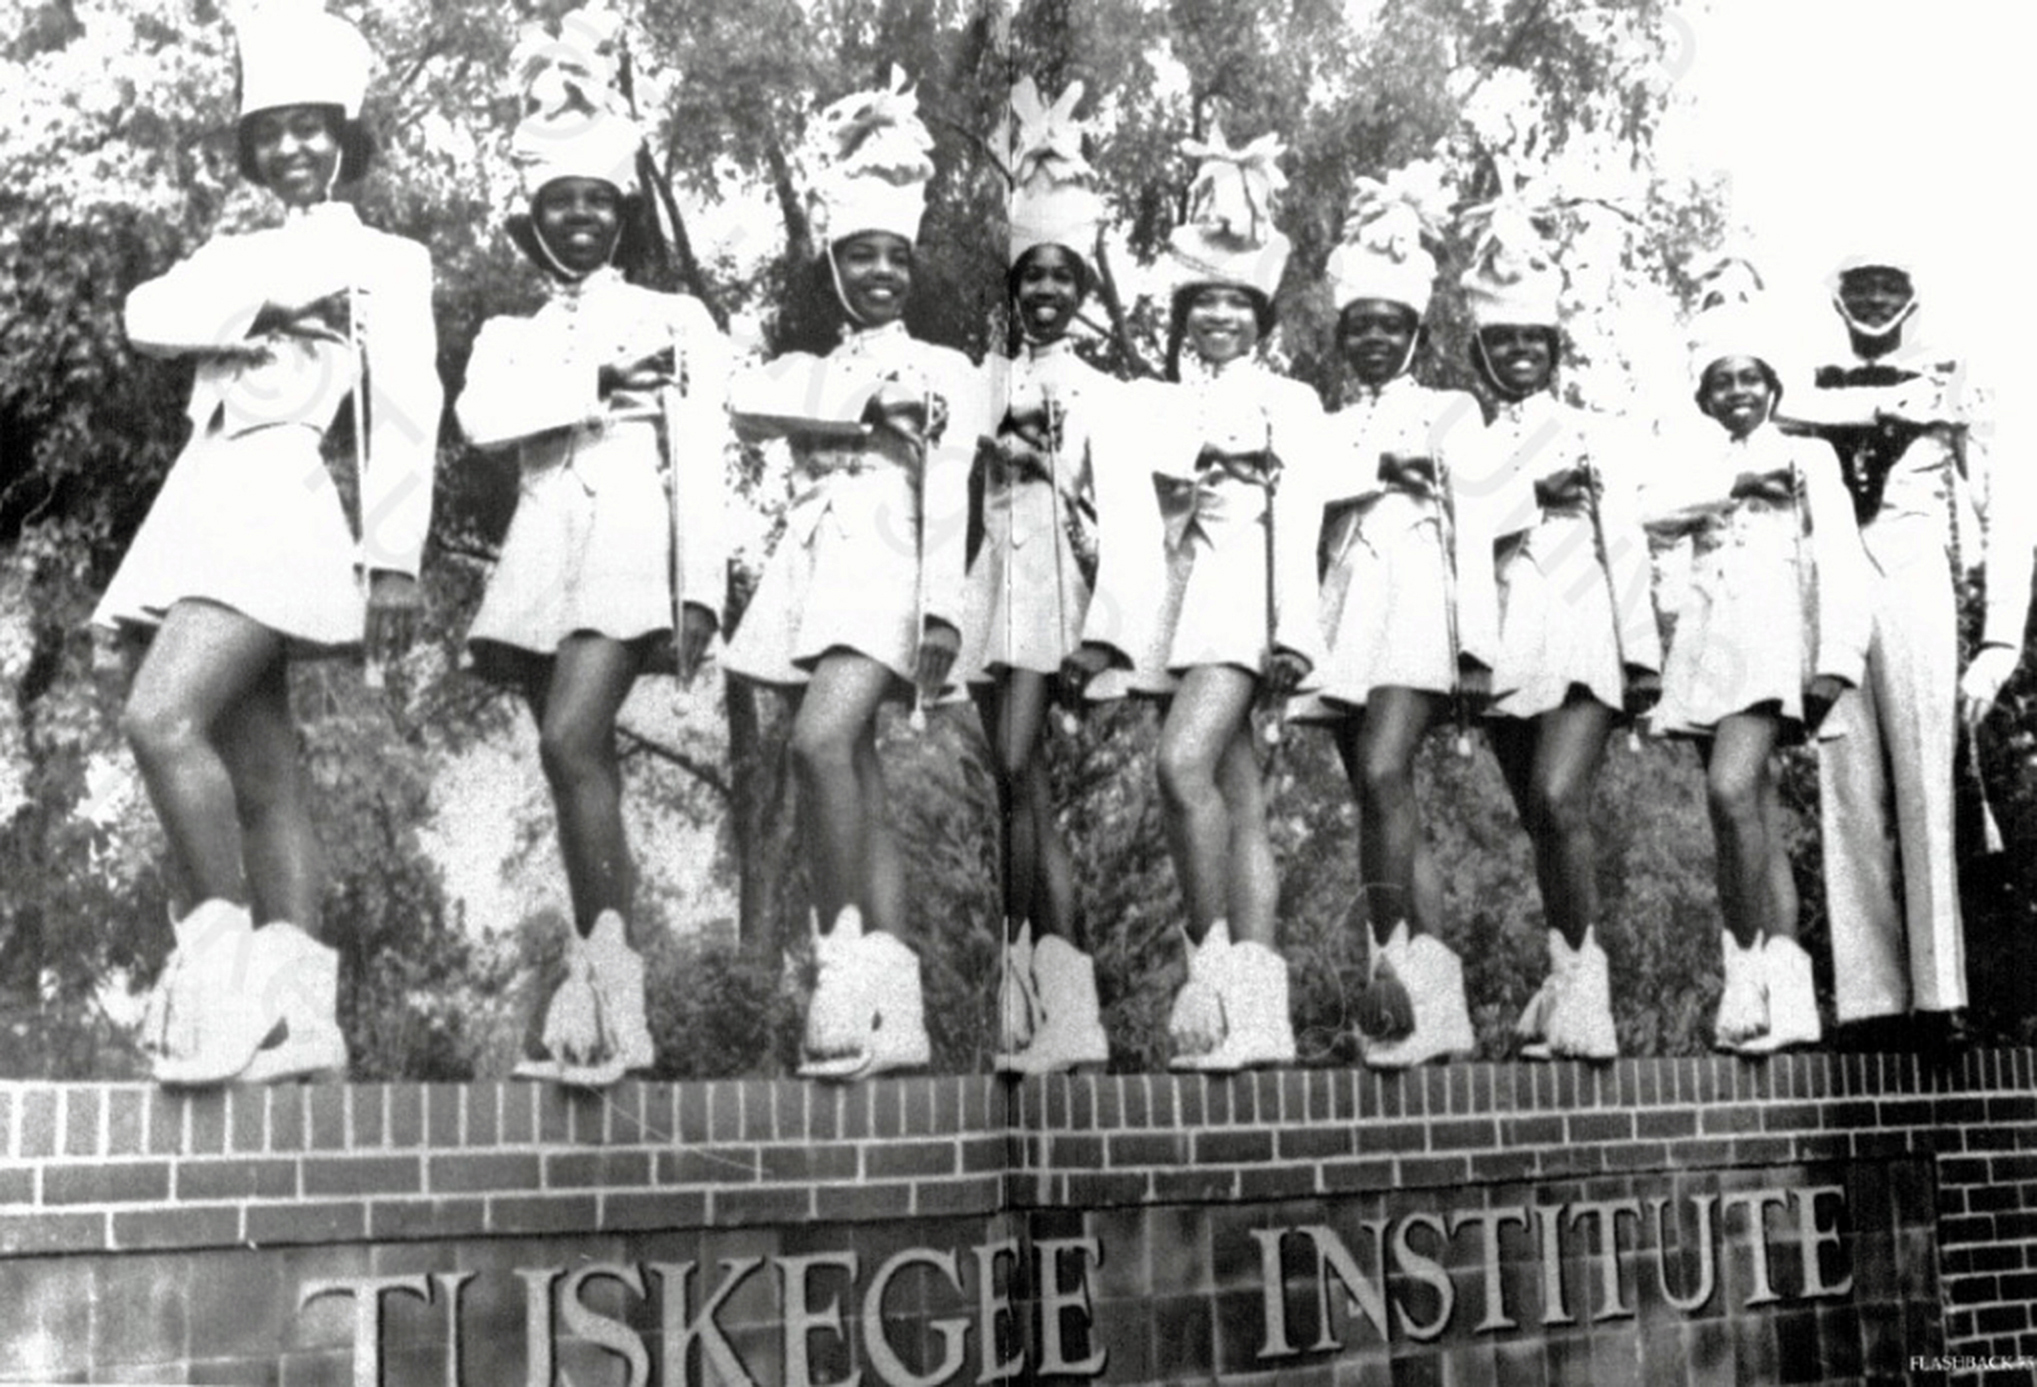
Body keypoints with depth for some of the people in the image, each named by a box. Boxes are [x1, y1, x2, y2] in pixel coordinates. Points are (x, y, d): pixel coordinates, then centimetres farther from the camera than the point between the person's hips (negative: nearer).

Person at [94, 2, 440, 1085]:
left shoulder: (384, 259, 10)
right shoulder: (234, 252, 26)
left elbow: (404, 419, -1)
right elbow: (149, 318, 6)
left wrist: (395, 557, -11)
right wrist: (271, 291, -6)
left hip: (277, 501, -6)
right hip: (204, 503, 7)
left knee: (162, 718, -25)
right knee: (262, 777, 1)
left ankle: (221, 947, -18)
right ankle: (296, 1018, 0)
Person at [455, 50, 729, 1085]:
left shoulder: (676, 320, 12)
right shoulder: (510, 333, 21)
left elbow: (701, 463, 2)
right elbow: (481, 419, -2)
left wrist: (701, 591, -9)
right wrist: (599, 384, -10)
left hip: (630, 536, -4)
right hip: (540, 547, 4)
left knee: (571, 741, -23)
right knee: (584, 767, 2)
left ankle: (609, 983, -20)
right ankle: (598, 995, 3)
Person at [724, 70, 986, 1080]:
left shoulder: (945, 371, 13)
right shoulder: (807, 366, 23)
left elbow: (946, 498, 0)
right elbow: (747, 398, -1)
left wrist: (941, 607, -13)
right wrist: (869, 405, -7)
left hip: (888, 569, -4)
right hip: (813, 572, 4)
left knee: (821, 741, -28)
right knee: (856, 781, -2)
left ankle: (848, 960, -22)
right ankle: (890, 1006, -3)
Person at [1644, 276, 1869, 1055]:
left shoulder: (1808, 458, 11)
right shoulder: (1698, 466, 23)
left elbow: (1839, 559, 0)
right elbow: (1655, 510, 1)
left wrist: (1837, 656, -13)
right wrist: (1737, 480, -7)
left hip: (1773, 632, -5)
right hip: (1706, 640, 5)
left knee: (1732, 788, -24)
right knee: (1755, 813, 1)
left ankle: (1753, 976, -19)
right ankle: (1784, 992, -1)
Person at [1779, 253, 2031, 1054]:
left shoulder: (1950, 387, 15)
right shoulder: (1810, 393, 21)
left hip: (1916, 592, -2)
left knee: (1925, 790, -10)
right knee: (1849, 798, -6)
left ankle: (1939, 1000, -11)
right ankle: (1870, 1002, -7)